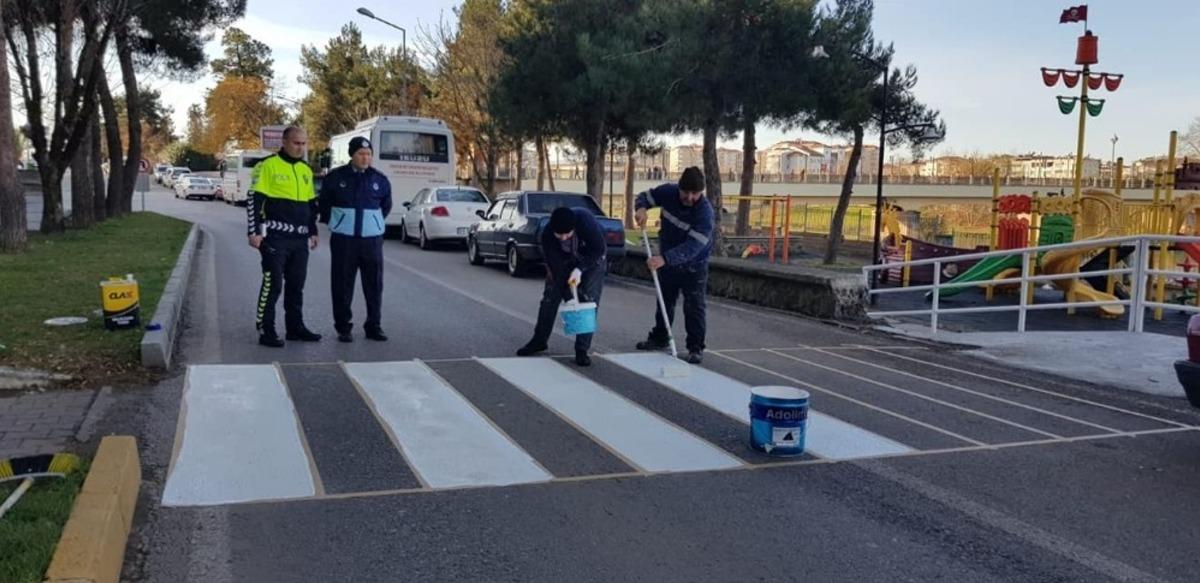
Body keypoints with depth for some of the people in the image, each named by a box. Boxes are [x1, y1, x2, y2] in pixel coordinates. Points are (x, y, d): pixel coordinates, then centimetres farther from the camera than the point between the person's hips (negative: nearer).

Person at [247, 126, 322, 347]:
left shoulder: (306, 170, 15)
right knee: (272, 284, -6)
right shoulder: (268, 166, -6)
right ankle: (265, 331, 1)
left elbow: (312, 204, 23)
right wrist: (254, 232, -13)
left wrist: (313, 231, 19)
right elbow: (254, 200, -9)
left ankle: (295, 327, 22)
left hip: (300, 238, 7)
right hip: (276, 237, -7)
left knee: (296, 285, 12)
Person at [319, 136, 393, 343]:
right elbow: (324, 202, 13)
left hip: (372, 238, 2)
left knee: (374, 284, 3)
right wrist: (331, 222, 11)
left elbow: (386, 205, 21)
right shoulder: (335, 177, 0)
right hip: (343, 238, -2)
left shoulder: (380, 179, 5)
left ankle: (373, 326, 13)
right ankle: (343, 327, 11)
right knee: (342, 285, 2)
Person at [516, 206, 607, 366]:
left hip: (592, 259, -2)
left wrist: (580, 269, -37)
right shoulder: (547, 234, -32)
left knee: (589, 300, -12)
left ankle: (582, 350, -5)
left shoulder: (585, 219, -40)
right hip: (564, 260, 2)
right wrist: (569, 298, -32)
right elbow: (556, 267, -29)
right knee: (550, 296, 2)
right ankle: (539, 340, 21)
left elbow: (599, 249, -27)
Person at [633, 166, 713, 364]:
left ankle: (696, 348, 4)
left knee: (694, 307, -5)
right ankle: (659, 338, 33)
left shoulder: (704, 211, -31)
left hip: (693, 266, -5)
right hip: (667, 260, 5)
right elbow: (645, 196, 2)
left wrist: (664, 258, -49)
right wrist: (641, 208, -23)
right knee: (664, 301, 18)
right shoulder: (668, 192, -17)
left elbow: (692, 247, -38)